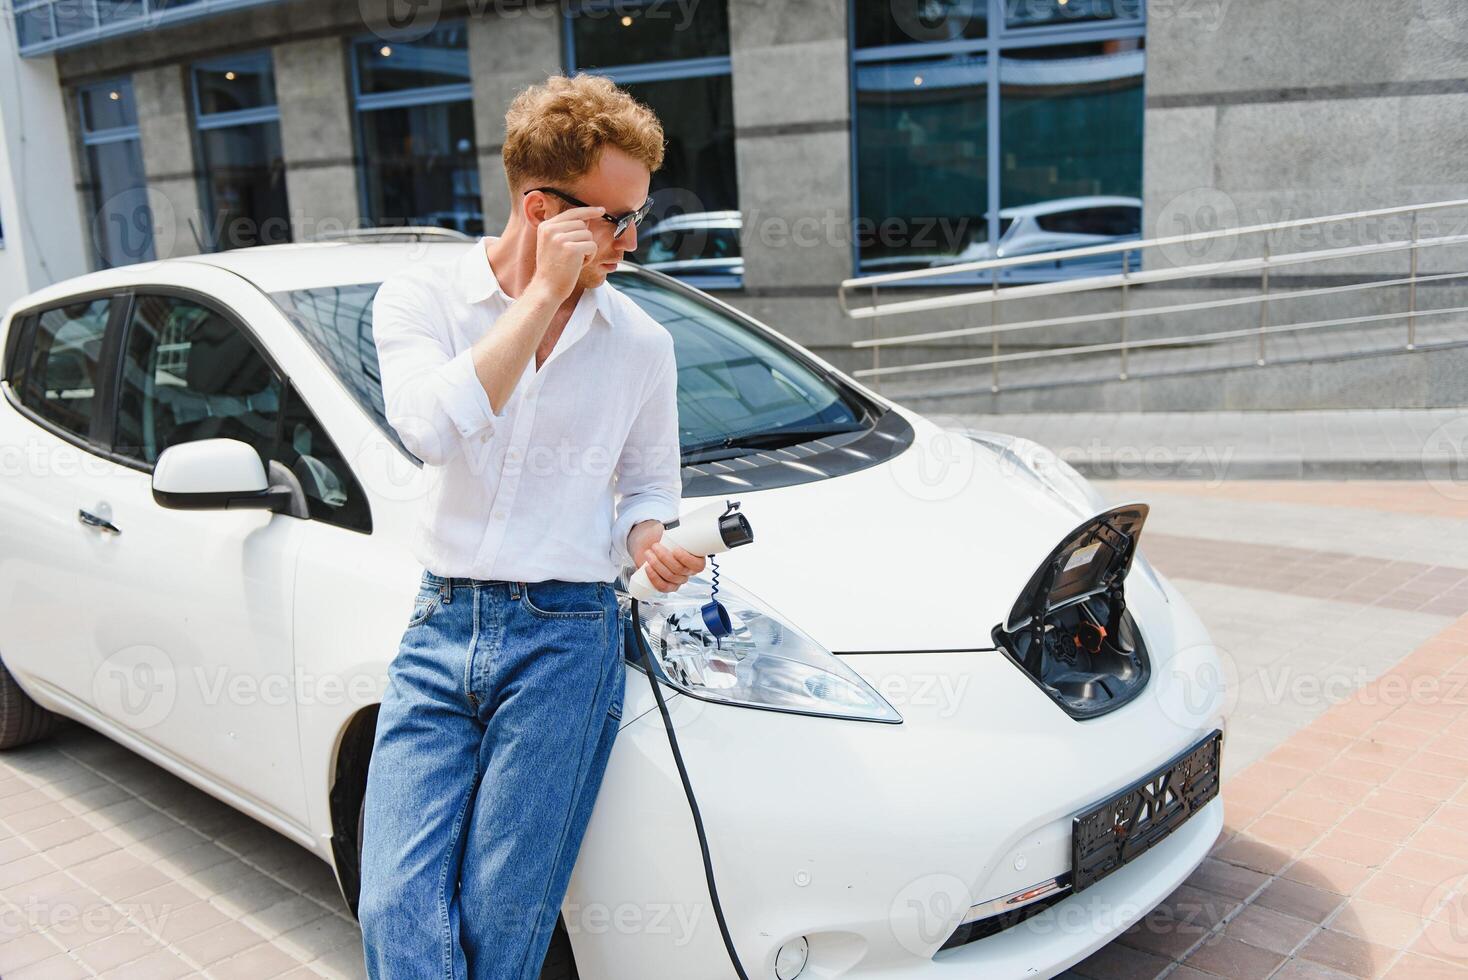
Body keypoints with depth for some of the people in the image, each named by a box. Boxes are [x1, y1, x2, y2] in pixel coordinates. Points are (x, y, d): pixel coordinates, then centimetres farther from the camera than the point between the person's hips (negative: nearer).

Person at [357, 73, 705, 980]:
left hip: (566, 641, 0)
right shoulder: (420, 298, 2)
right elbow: (435, 427, -19)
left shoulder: (641, 343, 7)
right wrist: (544, 293, -15)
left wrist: (651, 541, -5)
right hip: (442, 631, 1)